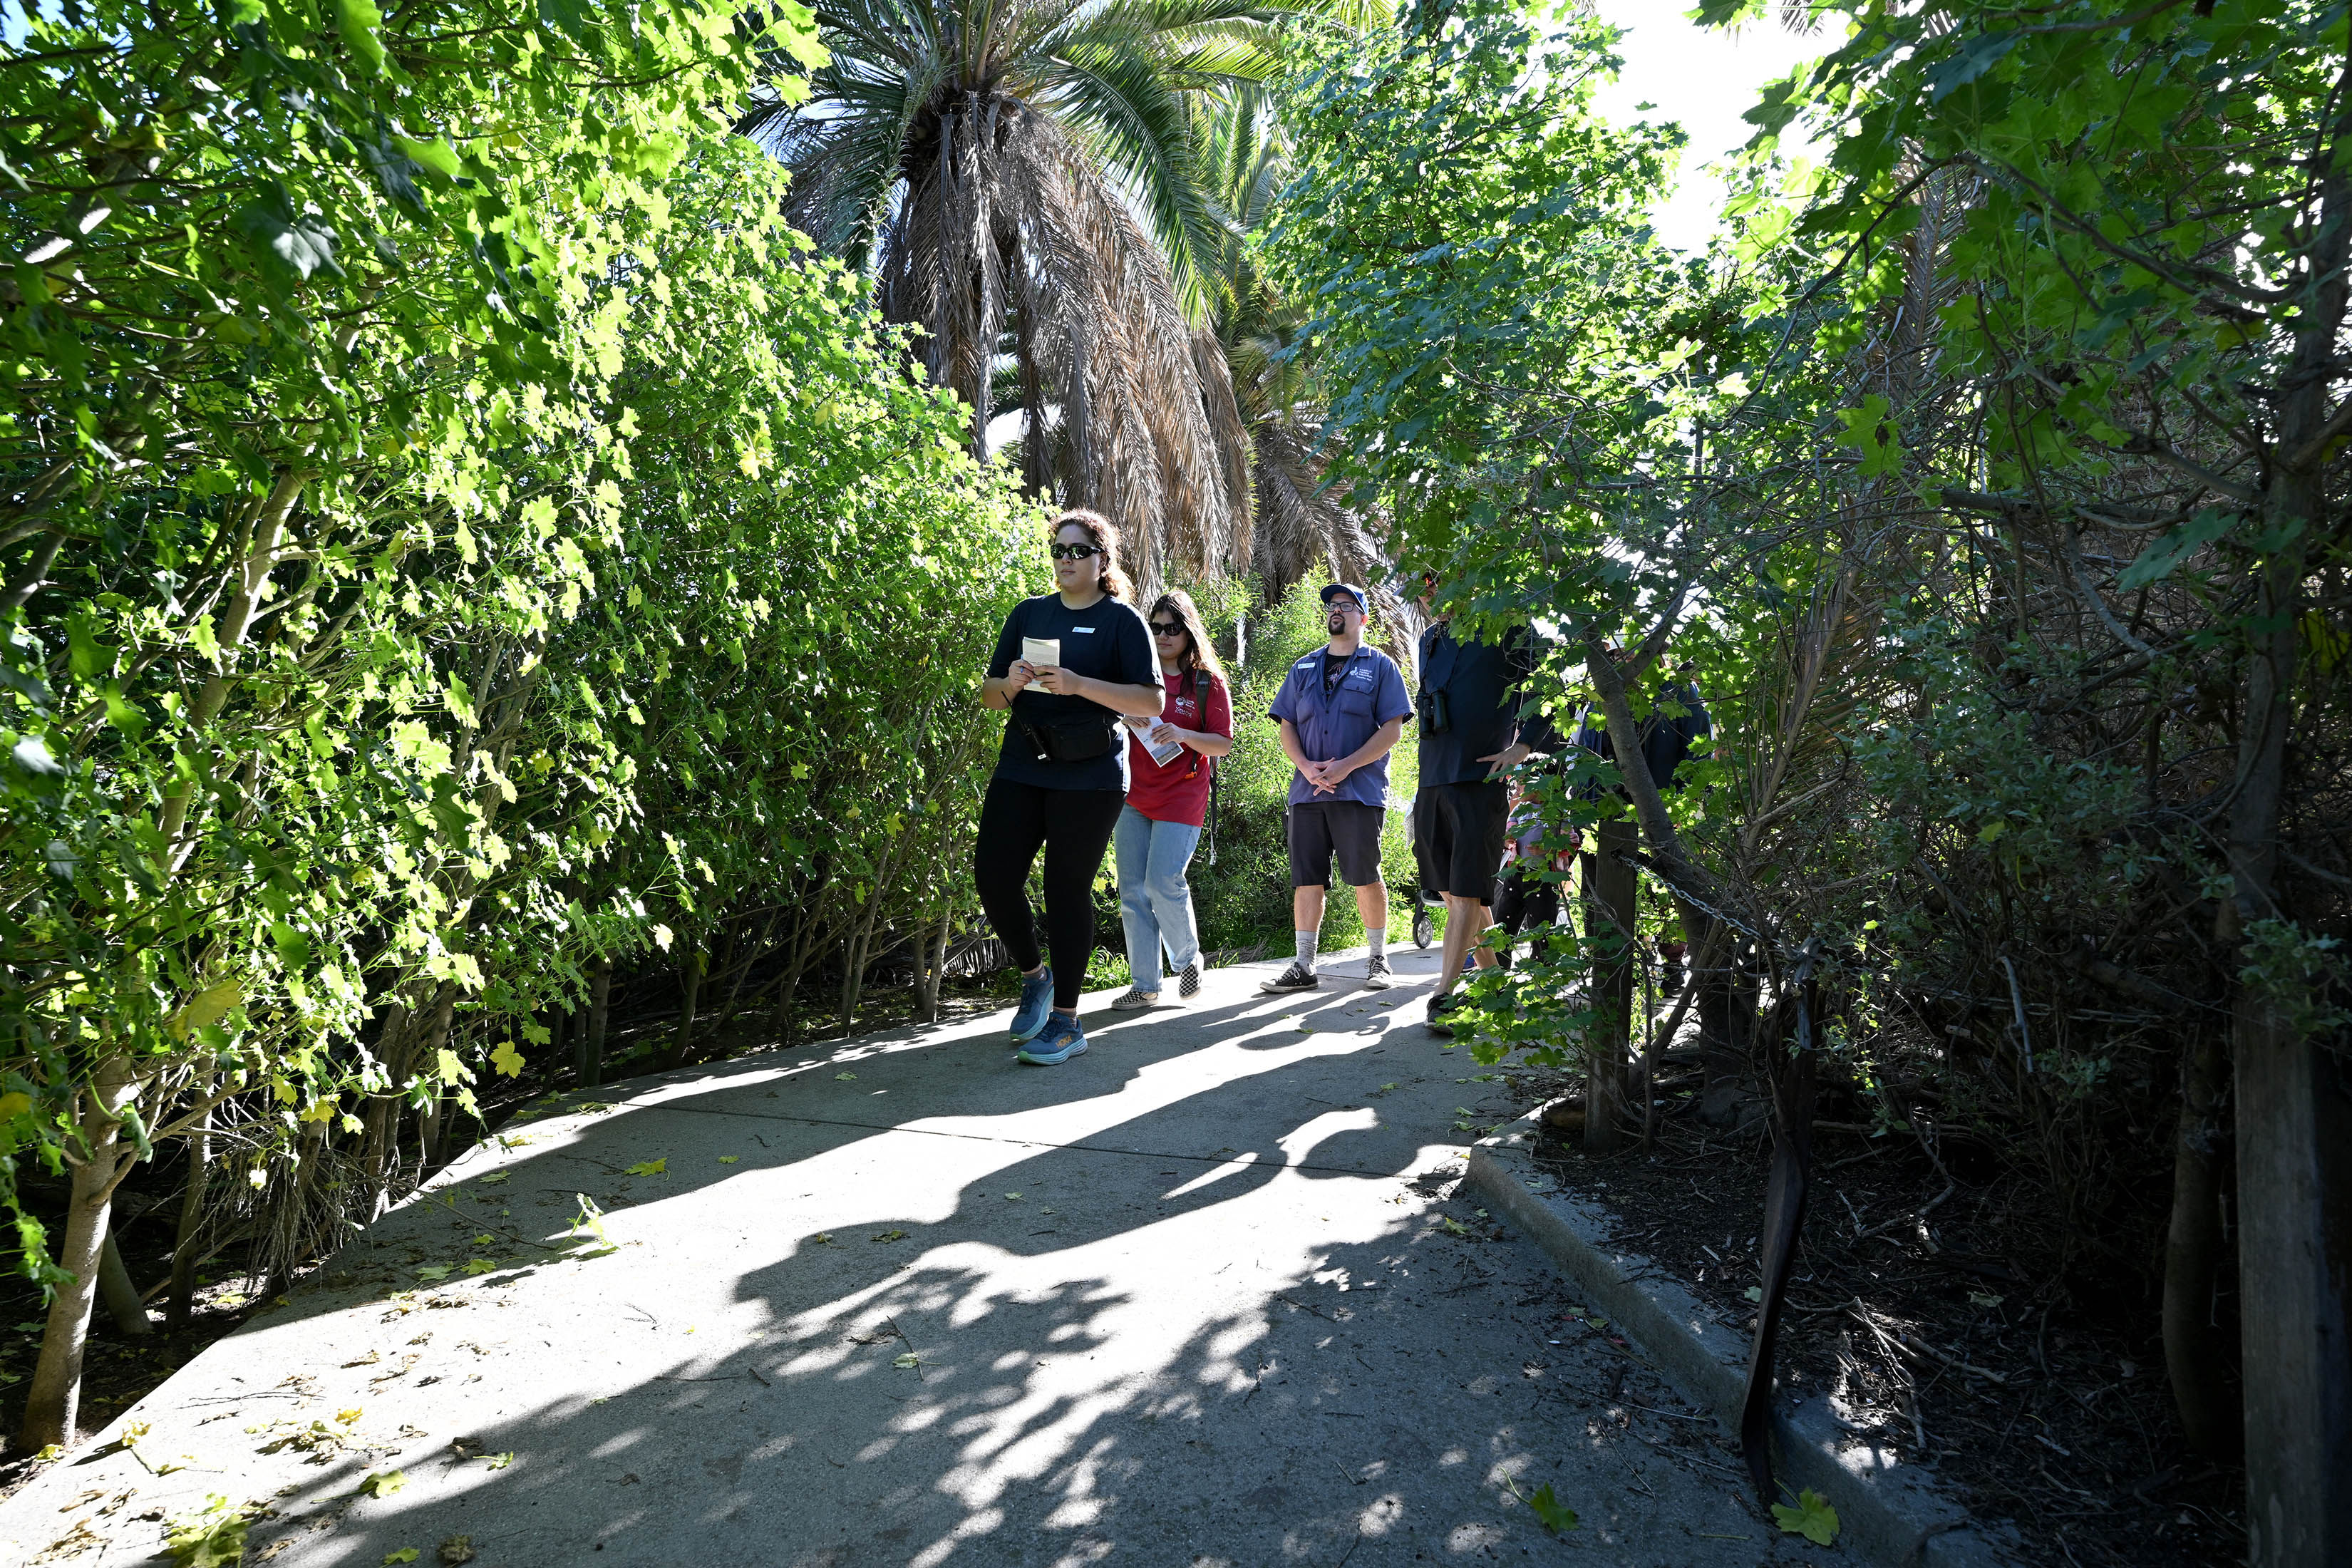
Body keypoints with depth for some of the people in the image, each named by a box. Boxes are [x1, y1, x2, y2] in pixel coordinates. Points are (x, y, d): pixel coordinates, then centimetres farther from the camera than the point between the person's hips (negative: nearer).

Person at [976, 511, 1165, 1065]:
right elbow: (989, 693, 15)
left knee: (1067, 889, -2)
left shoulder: (1121, 620, 1)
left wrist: (1079, 685, -20)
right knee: (993, 876, -3)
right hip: (1022, 765, 5)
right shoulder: (1029, 613, 15)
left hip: (1089, 774, -4)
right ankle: (1035, 975, 24)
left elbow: (1152, 701, -8)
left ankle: (1066, 1020, 10)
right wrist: (1010, 684, -9)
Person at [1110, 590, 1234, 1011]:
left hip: (1181, 797, -4)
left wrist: (1183, 734, -19)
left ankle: (1188, 959, 15)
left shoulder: (1208, 681, 0)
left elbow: (1224, 744, -2)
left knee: (1163, 883, -13)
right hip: (1134, 796, 4)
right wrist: (1127, 720, -7)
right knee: (1133, 892, 2)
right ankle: (1145, 987, 10)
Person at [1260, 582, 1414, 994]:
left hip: (1360, 789, -4)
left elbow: (1392, 729, -2)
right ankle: (1303, 967, 8)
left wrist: (1345, 766, -13)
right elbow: (1287, 727, 14)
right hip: (1307, 790, 4)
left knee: (1366, 878, -1)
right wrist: (1306, 766, -5)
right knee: (1306, 879, 3)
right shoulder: (1303, 669, 18)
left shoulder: (1380, 666, 6)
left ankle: (1378, 960, 13)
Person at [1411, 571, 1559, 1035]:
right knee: (1454, 891, 9)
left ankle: (1444, 996, -9)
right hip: (1434, 780, 7)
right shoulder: (1430, 640, 19)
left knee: (1466, 893, -9)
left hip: (1483, 779, -7)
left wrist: (1524, 745, -10)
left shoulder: (1505, 629, -1)